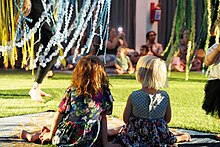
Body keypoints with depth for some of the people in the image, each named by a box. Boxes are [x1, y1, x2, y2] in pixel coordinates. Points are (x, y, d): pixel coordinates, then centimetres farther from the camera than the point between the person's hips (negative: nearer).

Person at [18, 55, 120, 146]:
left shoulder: (71, 91, -5)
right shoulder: (103, 94, -6)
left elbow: (59, 114, 0)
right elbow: (103, 119, -4)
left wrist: (51, 135, 12)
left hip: (66, 139, 0)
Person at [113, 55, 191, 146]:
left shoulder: (133, 96, -18)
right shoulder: (165, 96, -12)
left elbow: (125, 119, -8)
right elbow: (168, 119, -1)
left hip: (134, 138, -3)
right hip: (158, 138, 3)